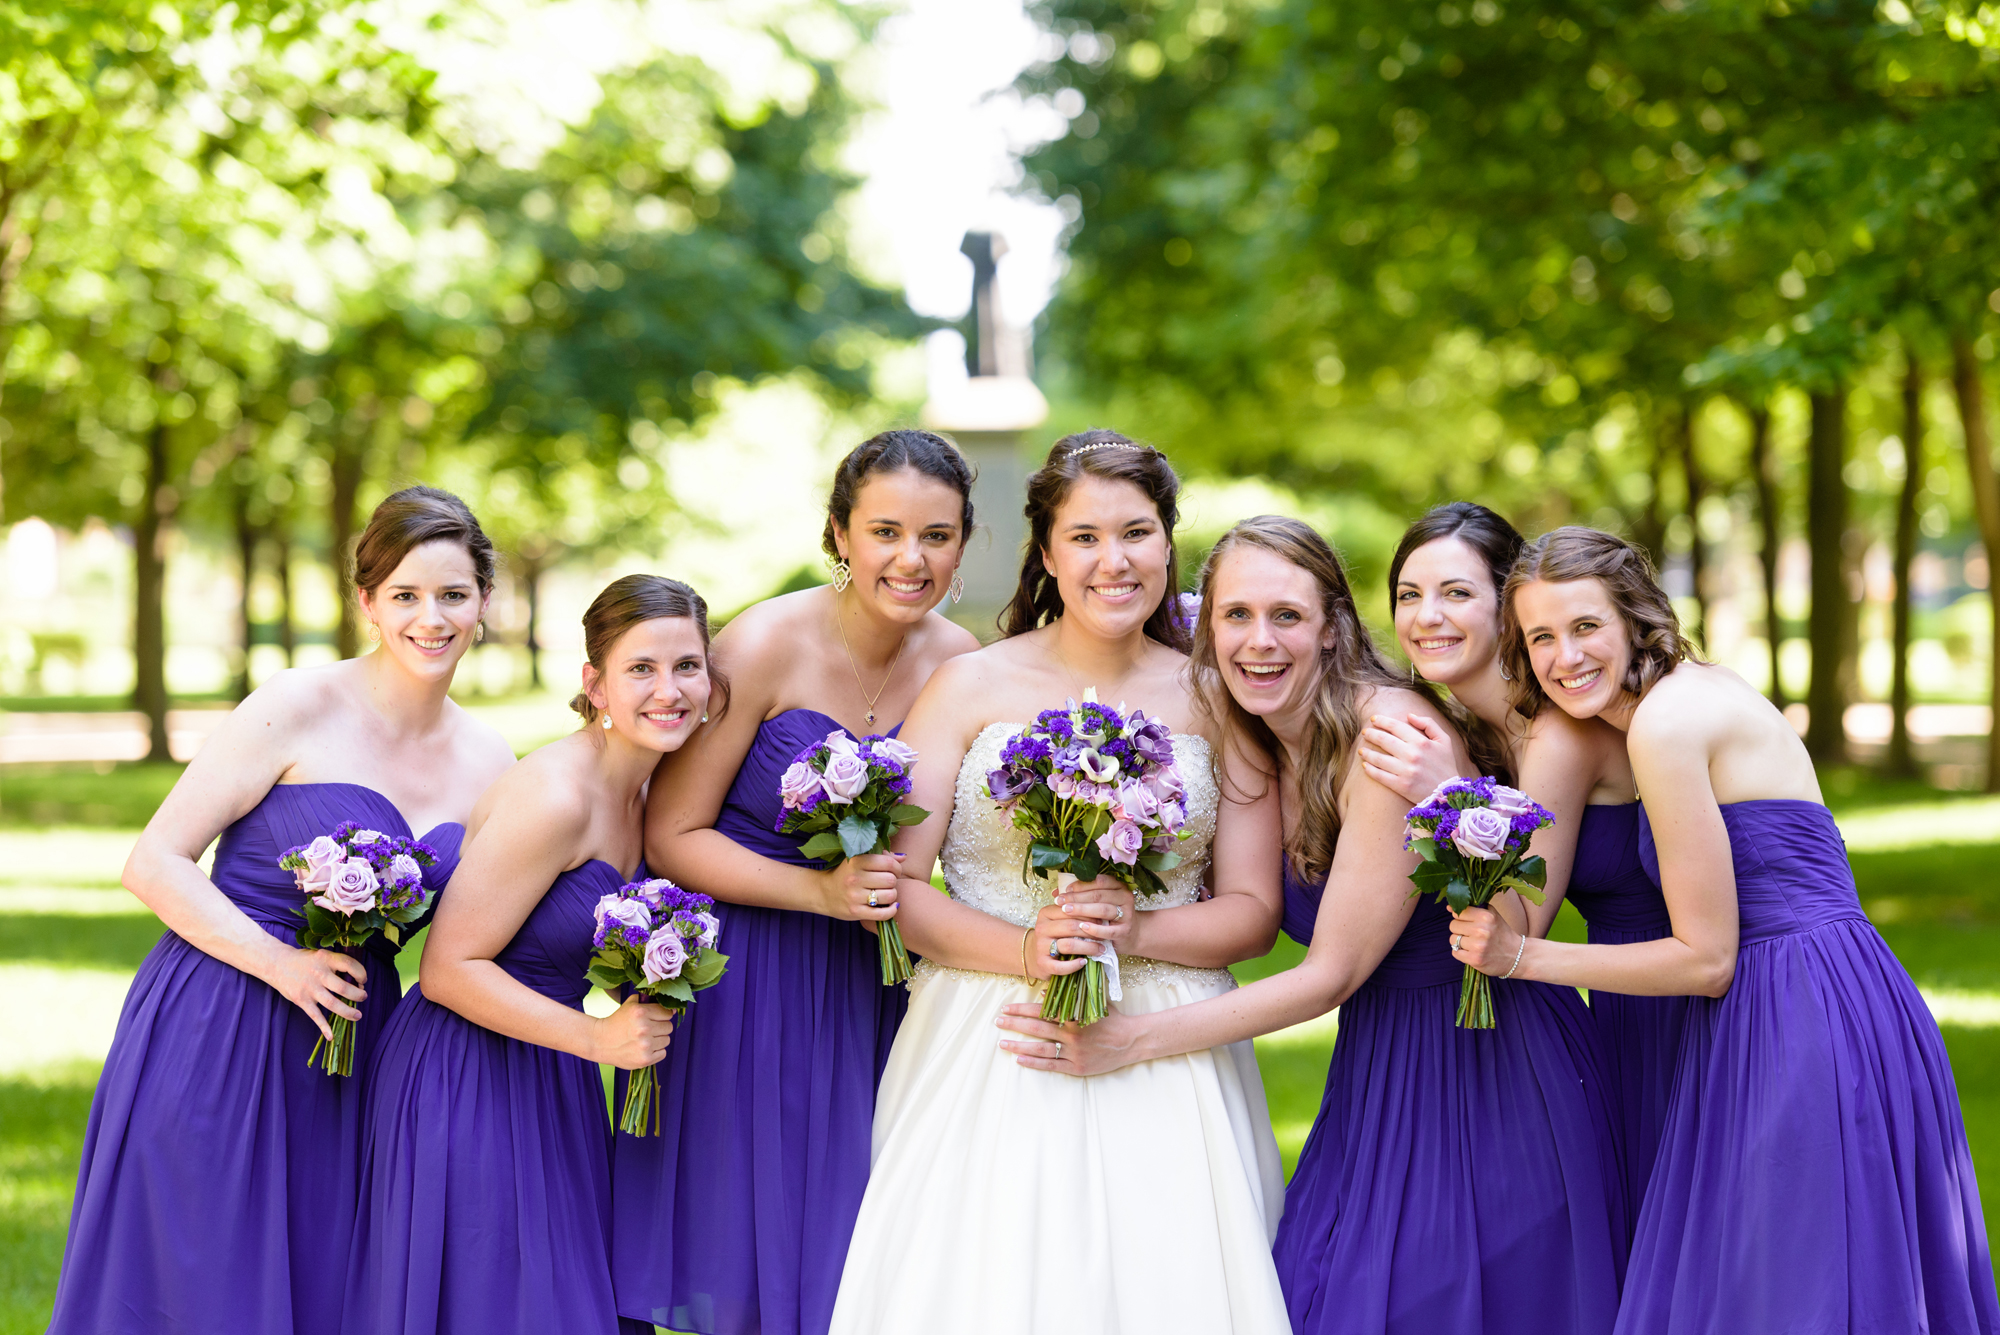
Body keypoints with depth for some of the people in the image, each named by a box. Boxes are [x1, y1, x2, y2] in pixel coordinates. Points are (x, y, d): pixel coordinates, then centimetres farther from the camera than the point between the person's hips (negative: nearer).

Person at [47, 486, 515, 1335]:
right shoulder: (301, 709, -11)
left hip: (348, 1061, 5)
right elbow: (155, 863, -11)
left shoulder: (489, 764, 6)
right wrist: (283, 965, -21)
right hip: (210, 1038, -5)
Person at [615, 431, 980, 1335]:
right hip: (734, 978, -4)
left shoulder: (958, 662, -2)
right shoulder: (764, 647, -16)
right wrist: (822, 893, -22)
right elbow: (671, 837, -13)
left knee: (838, 1256, 11)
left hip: (863, 989, 4)